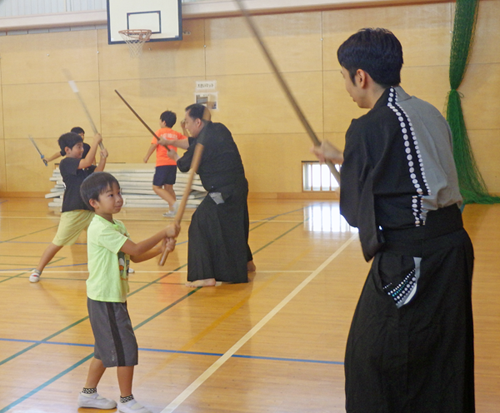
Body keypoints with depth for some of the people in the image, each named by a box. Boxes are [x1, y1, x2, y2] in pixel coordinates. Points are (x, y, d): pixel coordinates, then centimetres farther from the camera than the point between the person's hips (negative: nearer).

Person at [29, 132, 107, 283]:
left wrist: (103, 158, -15)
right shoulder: (66, 163, -11)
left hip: (90, 209, 7)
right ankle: (37, 271, 11)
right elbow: (87, 162, -24)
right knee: (58, 243, -3)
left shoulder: (82, 164, 12)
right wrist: (96, 141, -18)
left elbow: (97, 172, 1)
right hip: (73, 211, -7)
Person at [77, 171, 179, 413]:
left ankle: (88, 394, 33)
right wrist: (164, 233, -21)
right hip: (105, 300, -10)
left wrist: (161, 249, -5)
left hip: (114, 298, 10)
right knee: (126, 349, -2)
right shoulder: (101, 229, -21)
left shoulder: (116, 226, 10)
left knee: (106, 350, 19)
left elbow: (134, 257, 10)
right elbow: (135, 249, -26)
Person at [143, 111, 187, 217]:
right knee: (168, 187, 13)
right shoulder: (176, 134, 11)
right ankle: (171, 210, 11)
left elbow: (153, 145, -7)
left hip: (162, 164, -6)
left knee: (157, 187, -3)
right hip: (173, 164, 6)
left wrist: (147, 157, 6)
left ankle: (174, 203, -19)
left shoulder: (160, 132, -1)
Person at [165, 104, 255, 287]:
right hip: (238, 186, 10)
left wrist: (174, 156, 16)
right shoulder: (219, 130, 6)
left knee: (202, 226, -10)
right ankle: (246, 262, 44)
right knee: (235, 226, 26)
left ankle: (206, 276, -16)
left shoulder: (204, 141, -20)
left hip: (223, 193, -10)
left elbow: (184, 165, -5)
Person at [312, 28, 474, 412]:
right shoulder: (430, 114, 10)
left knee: (371, 359, 6)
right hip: (453, 246, 8)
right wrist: (345, 158, 27)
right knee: (445, 358, 19)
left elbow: (356, 210, -8)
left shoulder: (369, 127, -14)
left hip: (408, 260, -8)